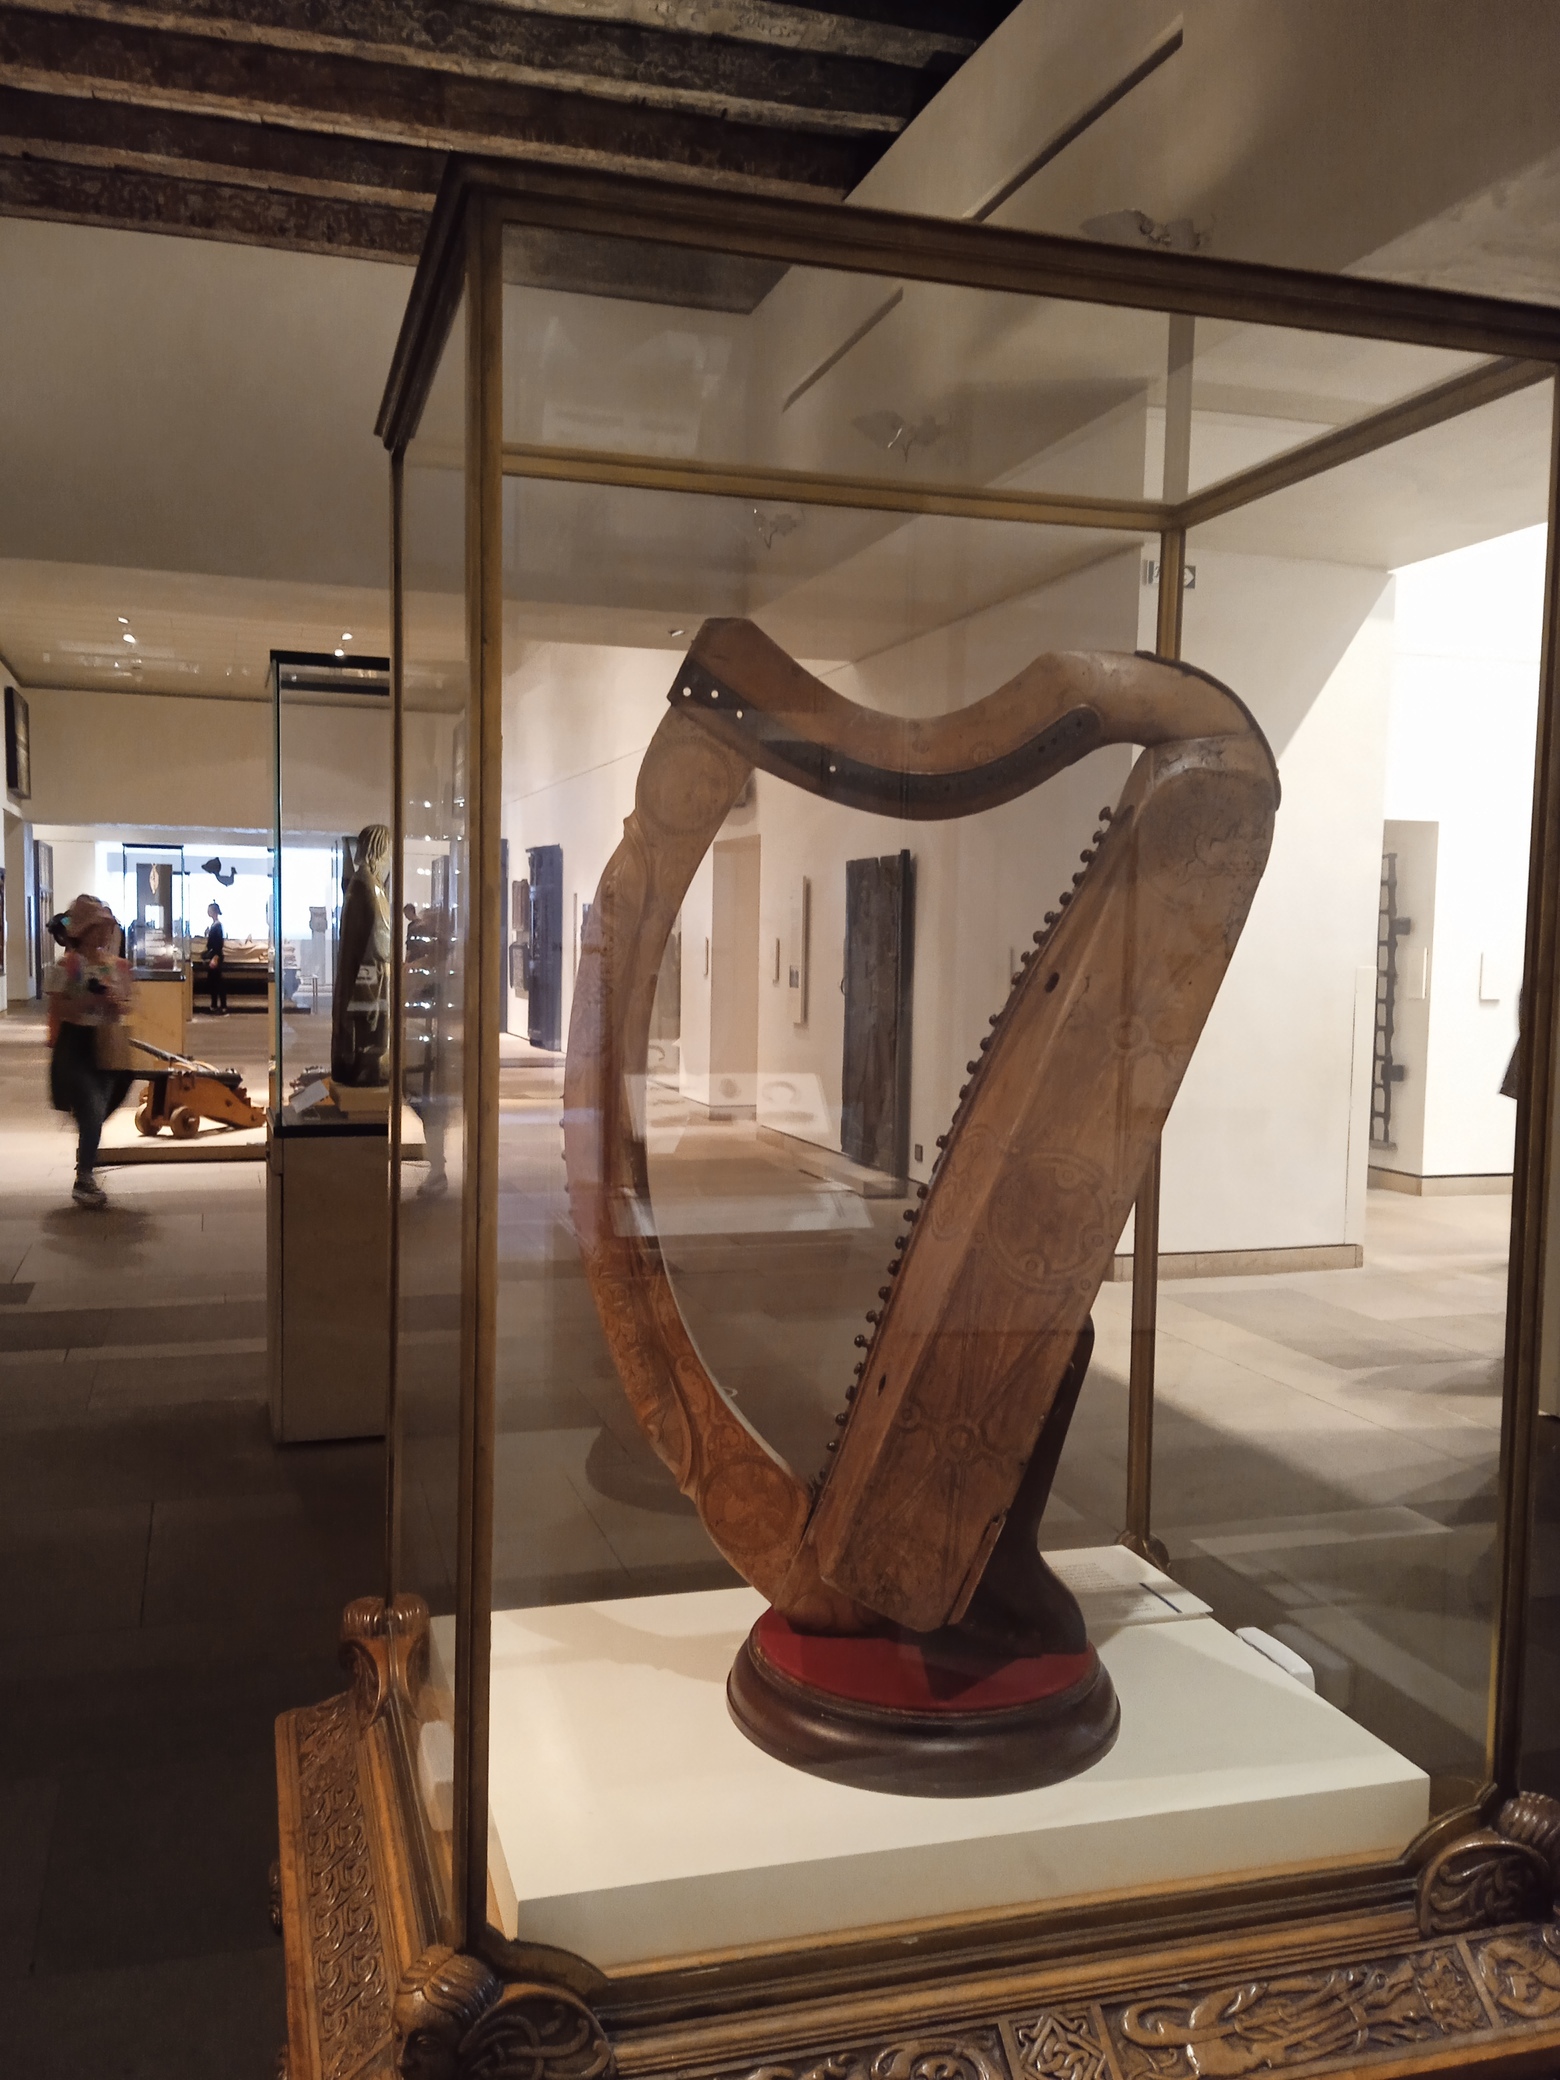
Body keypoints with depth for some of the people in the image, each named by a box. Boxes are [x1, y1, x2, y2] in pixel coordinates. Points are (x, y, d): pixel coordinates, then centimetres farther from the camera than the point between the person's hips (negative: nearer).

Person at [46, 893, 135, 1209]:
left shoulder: (118, 965, 9)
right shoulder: (67, 965, -8)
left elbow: (126, 1006, 15)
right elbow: (58, 1008, -13)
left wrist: (118, 1006, -7)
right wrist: (91, 1001, -23)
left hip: (107, 1046, 6)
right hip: (75, 1046, -6)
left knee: (95, 1116, 10)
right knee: (92, 1114, -13)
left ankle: (85, 1177, 24)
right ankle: (84, 1180, 3)